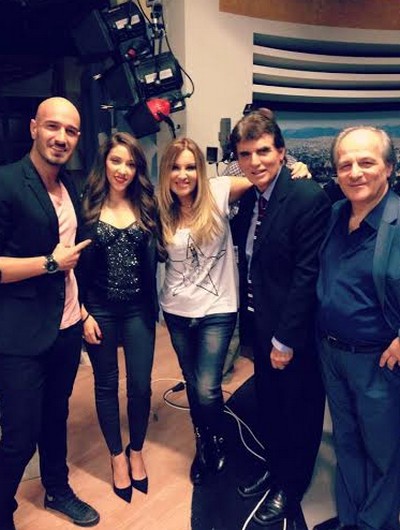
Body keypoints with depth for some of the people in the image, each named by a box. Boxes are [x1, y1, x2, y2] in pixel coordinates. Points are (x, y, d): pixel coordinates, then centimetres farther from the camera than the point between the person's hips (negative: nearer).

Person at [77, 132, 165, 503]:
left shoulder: (146, 206, 1)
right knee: (106, 385, 12)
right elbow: (76, 265, -4)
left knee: (140, 385, 7)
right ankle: (117, 456, 33)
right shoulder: (87, 207, -4)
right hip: (99, 310, -1)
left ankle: (136, 452, 34)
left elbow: (155, 256, 3)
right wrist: (83, 314, -7)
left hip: (138, 309, 1)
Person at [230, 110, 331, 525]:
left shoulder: (309, 198, -20)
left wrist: (285, 339, -19)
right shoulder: (249, 198, 3)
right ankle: (274, 466, 49)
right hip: (260, 324, 7)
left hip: (294, 333, -7)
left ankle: (290, 487, 39)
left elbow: (307, 274, -22)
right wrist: (248, 315, 1)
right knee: (267, 405, 24)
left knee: (298, 412, 15)